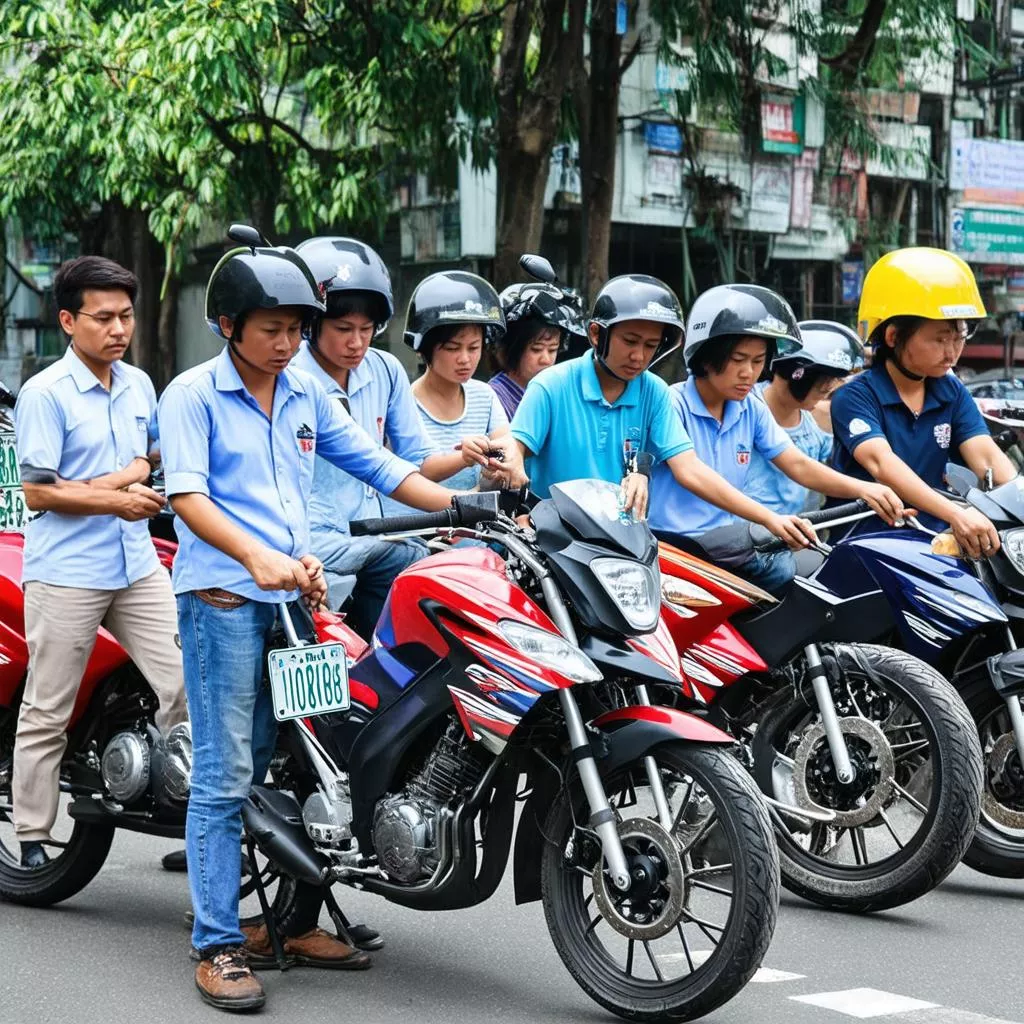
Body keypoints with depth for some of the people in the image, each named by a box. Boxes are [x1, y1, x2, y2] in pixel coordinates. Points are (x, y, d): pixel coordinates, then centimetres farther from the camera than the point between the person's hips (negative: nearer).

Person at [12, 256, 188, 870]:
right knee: (48, 714, 4)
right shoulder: (45, 393, -9)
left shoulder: (139, 385, 9)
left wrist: (111, 481, -4)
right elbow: (37, 491, -12)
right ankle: (33, 838, 13)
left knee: (189, 687, -3)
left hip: (138, 566, 5)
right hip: (65, 575, -5)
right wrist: (117, 501, -18)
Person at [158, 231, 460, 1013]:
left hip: (299, 592, 6)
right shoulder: (193, 394, -1)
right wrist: (256, 557, -27)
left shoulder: (307, 393, 15)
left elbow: (374, 464, 14)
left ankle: (300, 923, 20)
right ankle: (218, 946, -2)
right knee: (227, 775, -6)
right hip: (224, 596, -5)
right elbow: (187, 495, -12)